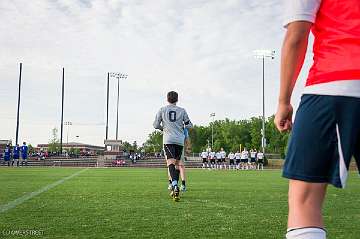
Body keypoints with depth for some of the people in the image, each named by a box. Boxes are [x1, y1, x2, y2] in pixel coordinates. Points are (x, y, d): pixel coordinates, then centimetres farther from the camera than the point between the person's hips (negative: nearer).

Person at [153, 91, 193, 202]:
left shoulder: (162, 110, 5)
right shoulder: (182, 111, 7)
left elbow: (156, 125, 5)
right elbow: (189, 125, 9)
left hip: (168, 139, -2)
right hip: (180, 140, 2)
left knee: (170, 162, -12)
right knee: (177, 163, 12)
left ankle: (175, 186, -34)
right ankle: (175, 189, 15)